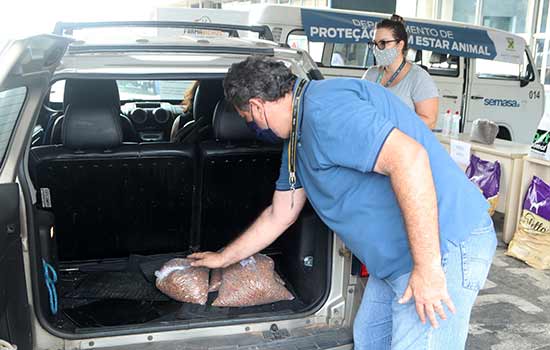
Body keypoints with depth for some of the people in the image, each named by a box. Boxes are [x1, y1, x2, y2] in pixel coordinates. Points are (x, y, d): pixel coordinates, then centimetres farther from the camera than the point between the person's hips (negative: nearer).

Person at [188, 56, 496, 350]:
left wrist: (426, 267, -28)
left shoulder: (322, 107, -21)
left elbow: (408, 157, -31)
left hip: (442, 246, -10)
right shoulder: (298, 136, 14)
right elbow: (279, 216, 22)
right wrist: (223, 258, 30)